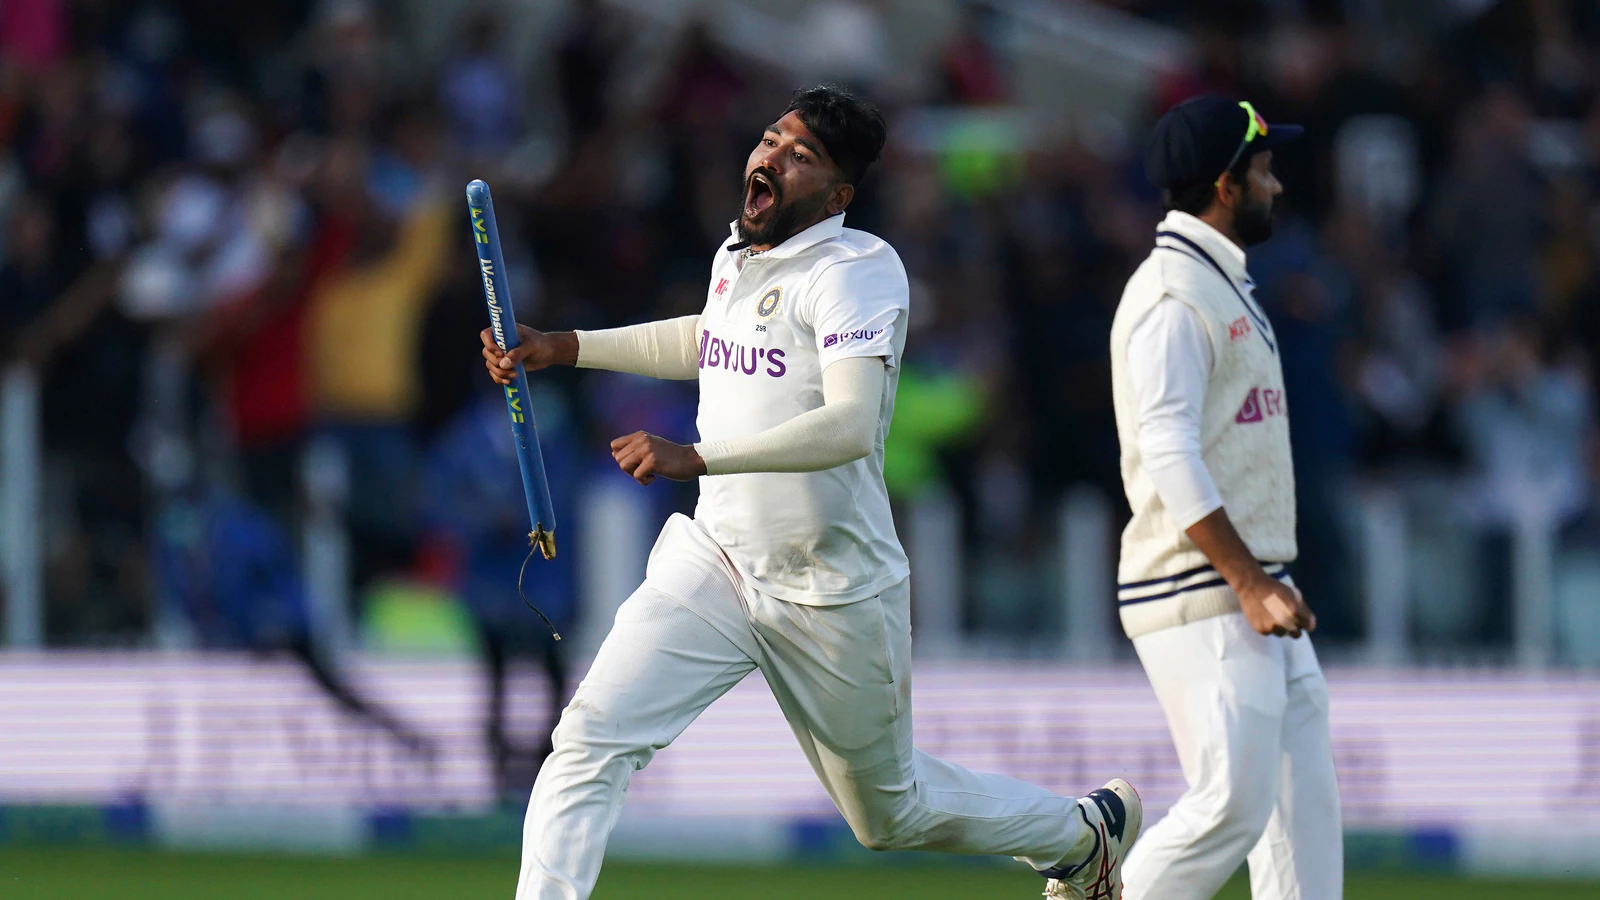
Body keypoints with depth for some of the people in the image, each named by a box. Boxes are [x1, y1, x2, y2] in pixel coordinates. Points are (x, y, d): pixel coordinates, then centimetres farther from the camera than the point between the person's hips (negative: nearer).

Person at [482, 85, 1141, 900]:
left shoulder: (857, 269, -18)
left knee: (891, 810, 14)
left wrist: (697, 458, -41)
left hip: (833, 591, -6)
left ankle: (1083, 834, 41)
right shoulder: (734, 259, 7)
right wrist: (562, 347, 21)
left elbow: (852, 426, -32)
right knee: (593, 734, -17)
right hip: (717, 558, 6)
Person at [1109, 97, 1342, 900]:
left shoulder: (1223, 285, 19)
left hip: (1256, 595, 10)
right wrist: (1251, 585, -24)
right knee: (1232, 802, -14)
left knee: (1304, 803, 6)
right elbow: (1169, 457, -21)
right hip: (1200, 601, -10)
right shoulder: (1173, 297, -13)